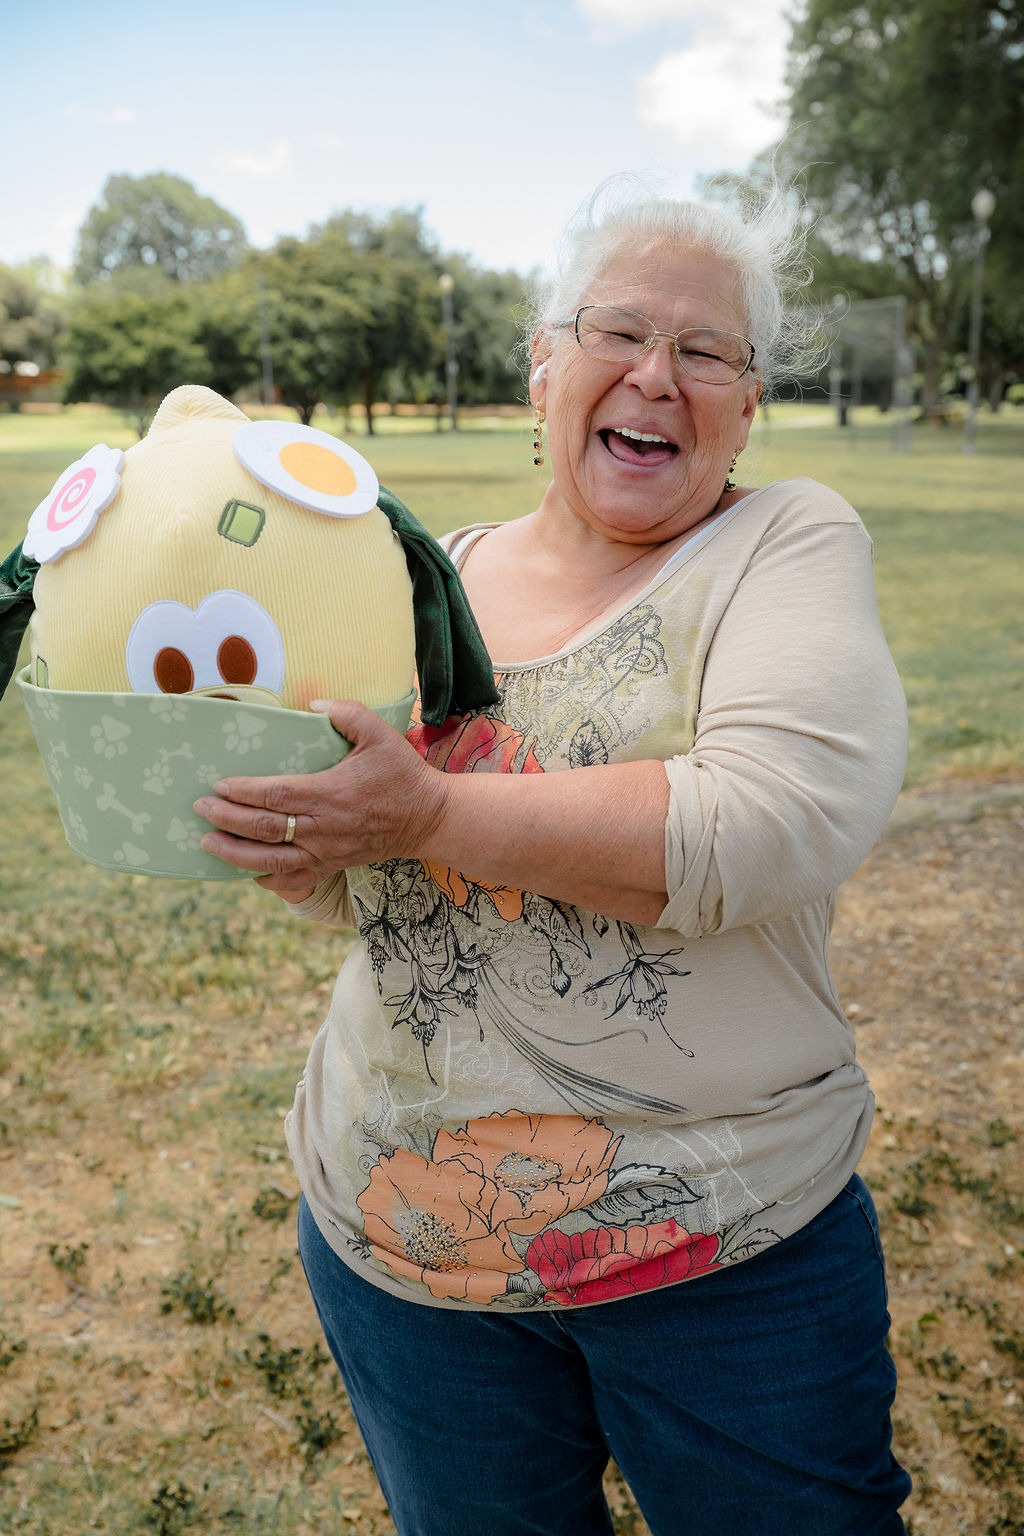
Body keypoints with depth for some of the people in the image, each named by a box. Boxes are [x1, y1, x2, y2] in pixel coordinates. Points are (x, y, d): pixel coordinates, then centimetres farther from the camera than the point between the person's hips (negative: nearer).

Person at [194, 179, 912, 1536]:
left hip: (731, 1243, -3)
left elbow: (785, 820, -25)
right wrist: (256, 792, -11)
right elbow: (339, 884, 10)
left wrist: (436, 815, -27)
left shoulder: (791, 544, -7)